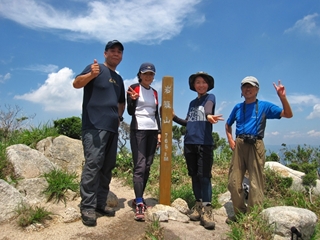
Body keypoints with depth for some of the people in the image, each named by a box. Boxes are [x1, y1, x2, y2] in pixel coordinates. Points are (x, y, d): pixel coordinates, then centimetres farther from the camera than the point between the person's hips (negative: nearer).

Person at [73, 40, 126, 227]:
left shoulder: (119, 79, 21)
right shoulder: (96, 68, 1)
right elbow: (76, 83, -15)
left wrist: (119, 116, 13)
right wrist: (91, 75, -35)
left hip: (112, 127, 8)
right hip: (94, 126, -8)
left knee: (108, 166, 8)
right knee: (93, 164, -13)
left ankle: (100, 203, 18)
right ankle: (87, 207, -4)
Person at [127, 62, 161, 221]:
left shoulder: (155, 92, 16)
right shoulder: (134, 88, 0)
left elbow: (156, 114, 16)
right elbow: (130, 111, -5)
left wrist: (159, 132, 9)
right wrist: (133, 99, -24)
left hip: (152, 131, 6)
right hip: (138, 130, -5)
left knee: (147, 167, 4)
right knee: (139, 166, -13)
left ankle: (139, 198, 14)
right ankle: (139, 204, -12)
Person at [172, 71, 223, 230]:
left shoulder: (210, 97, 2)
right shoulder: (192, 103, 18)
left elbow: (208, 110, -22)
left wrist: (209, 116, -44)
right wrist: (174, 117, 10)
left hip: (204, 144, -5)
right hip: (189, 143, 6)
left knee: (204, 176, -8)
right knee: (194, 176, 9)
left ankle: (206, 210, -4)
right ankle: (198, 205, 18)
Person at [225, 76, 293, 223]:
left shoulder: (264, 106, 7)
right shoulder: (238, 107, 15)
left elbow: (288, 114, 1)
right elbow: (228, 124, 26)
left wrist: (282, 97, -13)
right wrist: (230, 139, 11)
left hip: (255, 145, -3)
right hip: (239, 145, 4)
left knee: (256, 183, -1)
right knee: (233, 182, 5)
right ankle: (240, 214, 21)